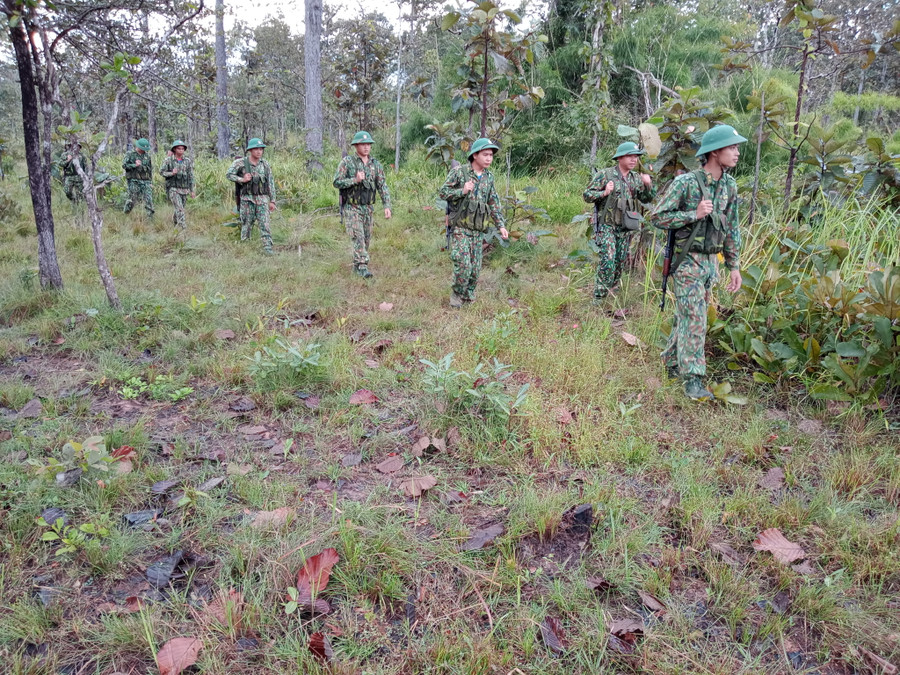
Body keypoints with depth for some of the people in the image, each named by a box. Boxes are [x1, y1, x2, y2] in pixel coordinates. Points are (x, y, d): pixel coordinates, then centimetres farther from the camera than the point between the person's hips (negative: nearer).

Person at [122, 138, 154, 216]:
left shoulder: (147, 156, 12)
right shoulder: (130, 155, 2)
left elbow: (150, 169, 17)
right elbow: (124, 165, -6)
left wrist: (151, 182, 14)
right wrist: (135, 165, -17)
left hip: (146, 181, 3)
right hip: (134, 181, -2)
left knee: (148, 198, -9)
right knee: (132, 198, 1)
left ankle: (150, 215, -10)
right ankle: (126, 213, 22)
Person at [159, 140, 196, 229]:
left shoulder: (187, 161, 6)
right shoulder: (169, 160, -2)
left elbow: (190, 177, 7)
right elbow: (162, 171, 0)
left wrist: (192, 191, 5)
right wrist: (172, 173, -19)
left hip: (184, 189, 4)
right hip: (173, 188, -4)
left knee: (180, 209, 13)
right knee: (179, 209, -16)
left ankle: (175, 223, 38)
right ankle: (183, 227, -19)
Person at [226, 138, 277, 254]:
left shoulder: (265, 164, 4)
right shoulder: (241, 162, -3)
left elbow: (271, 183, 7)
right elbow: (228, 174, -2)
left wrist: (272, 201, 5)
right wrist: (242, 180, -15)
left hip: (262, 198, 1)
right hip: (247, 199, -1)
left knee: (264, 224, -8)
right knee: (246, 224, 6)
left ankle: (268, 248, -10)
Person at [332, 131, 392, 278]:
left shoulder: (376, 164, 5)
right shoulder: (347, 162, -7)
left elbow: (382, 186, 4)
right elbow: (337, 182, -9)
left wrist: (387, 206, -5)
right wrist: (355, 180, -21)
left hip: (368, 208, 5)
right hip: (351, 207, -5)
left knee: (366, 239, 10)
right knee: (358, 237, -14)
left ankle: (357, 265, 24)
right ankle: (362, 266, -17)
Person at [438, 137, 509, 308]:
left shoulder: (488, 177, 9)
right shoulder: (458, 172, -7)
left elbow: (494, 204, 14)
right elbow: (443, 192, -5)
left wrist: (501, 225, 7)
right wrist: (462, 191, -20)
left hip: (479, 230, 5)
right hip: (460, 228, -5)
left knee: (475, 268, 7)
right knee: (463, 265, -14)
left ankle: (468, 296, 24)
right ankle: (456, 293, 8)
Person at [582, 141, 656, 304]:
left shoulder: (637, 178, 7)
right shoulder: (605, 175, -8)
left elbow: (647, 199, 13)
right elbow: (587, 195, -7)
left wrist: (649, 185, -7)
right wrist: (604, 193, -24)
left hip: (625, 228, 6)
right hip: (606, 225, -6)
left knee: (620, 262, 12)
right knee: (608, 260, -15)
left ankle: (612, 291, 29)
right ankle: (599, 296, -7)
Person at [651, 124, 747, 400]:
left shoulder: (729, 186, 6)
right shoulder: (685, 183, -15)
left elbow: (731, 229, 12)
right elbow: (657, 217, -13)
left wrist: (734, 266, 11)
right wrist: (694, 214, -21)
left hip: (711, 261, 6)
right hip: (687, 261, -6)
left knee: (686, 316, 14)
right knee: (694, 320, -9)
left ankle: (672, 362, 29)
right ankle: (693, 379, -5)